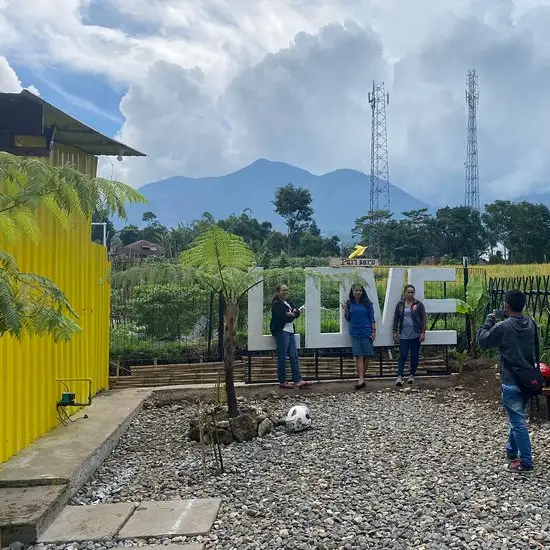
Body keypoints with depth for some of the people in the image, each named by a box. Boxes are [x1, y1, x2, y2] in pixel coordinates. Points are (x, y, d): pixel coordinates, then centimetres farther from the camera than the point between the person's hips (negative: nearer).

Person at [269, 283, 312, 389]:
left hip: (290, 331, 8)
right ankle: (282, 382, 3)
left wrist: (292, 313, -13)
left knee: (294, 356, 2)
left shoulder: (288, 302, 18)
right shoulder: (276, 304, -7)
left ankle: (298, 380, 1)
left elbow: (297, 312, 6)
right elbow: (285, 318, -18)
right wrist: (293, 315, 0)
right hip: (281, 332, -8)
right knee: (282, 357, -4)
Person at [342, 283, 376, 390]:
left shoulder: (367, 303, 1)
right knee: (358, 356, -5)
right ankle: (361, 379, -11)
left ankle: (362, 377, 14)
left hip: (366, 333, -1)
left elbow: (372, 318, 3)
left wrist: (374, 331, -2)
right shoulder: (349, 303, 6)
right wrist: (345, 311, -5)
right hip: (355, 333, 1)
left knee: (366, 356, 2)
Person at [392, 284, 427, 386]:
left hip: (415, 335, -1)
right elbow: (396, 318, 10)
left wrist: (423, 332, -6)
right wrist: (395, 332, 5)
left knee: (414, 356, 7)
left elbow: (423, 318, -1)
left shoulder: (418, 304, 1)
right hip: (404, 335, 1)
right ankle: (400, 376, -7)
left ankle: (412, 375, 19)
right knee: (402, 355, -4)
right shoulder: (400, 304, 7)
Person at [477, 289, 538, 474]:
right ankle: (511, 451, 37)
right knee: (517, 418, 22)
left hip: (511, 382, -7)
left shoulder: (502, 327, -19)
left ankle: (526, 463, 9)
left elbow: (482, 340, -5)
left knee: (518, 422, 2)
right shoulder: (531, 324, 0)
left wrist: (489, 321, 4)